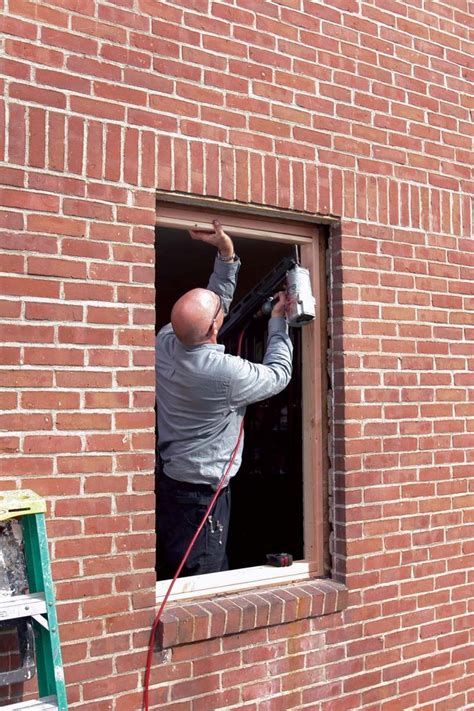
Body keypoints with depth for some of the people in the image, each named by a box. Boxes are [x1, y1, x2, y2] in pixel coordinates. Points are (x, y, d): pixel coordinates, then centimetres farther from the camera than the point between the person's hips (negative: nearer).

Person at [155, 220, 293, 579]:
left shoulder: (165, 341, -5)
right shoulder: (225, 372, -25)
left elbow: (216, 300, 12)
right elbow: (279, 373, -4)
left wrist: (227, 255, 9)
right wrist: (279, 320, 7)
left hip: (165, 482, 8)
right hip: (200, 496, -8)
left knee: (169, 585, 17)